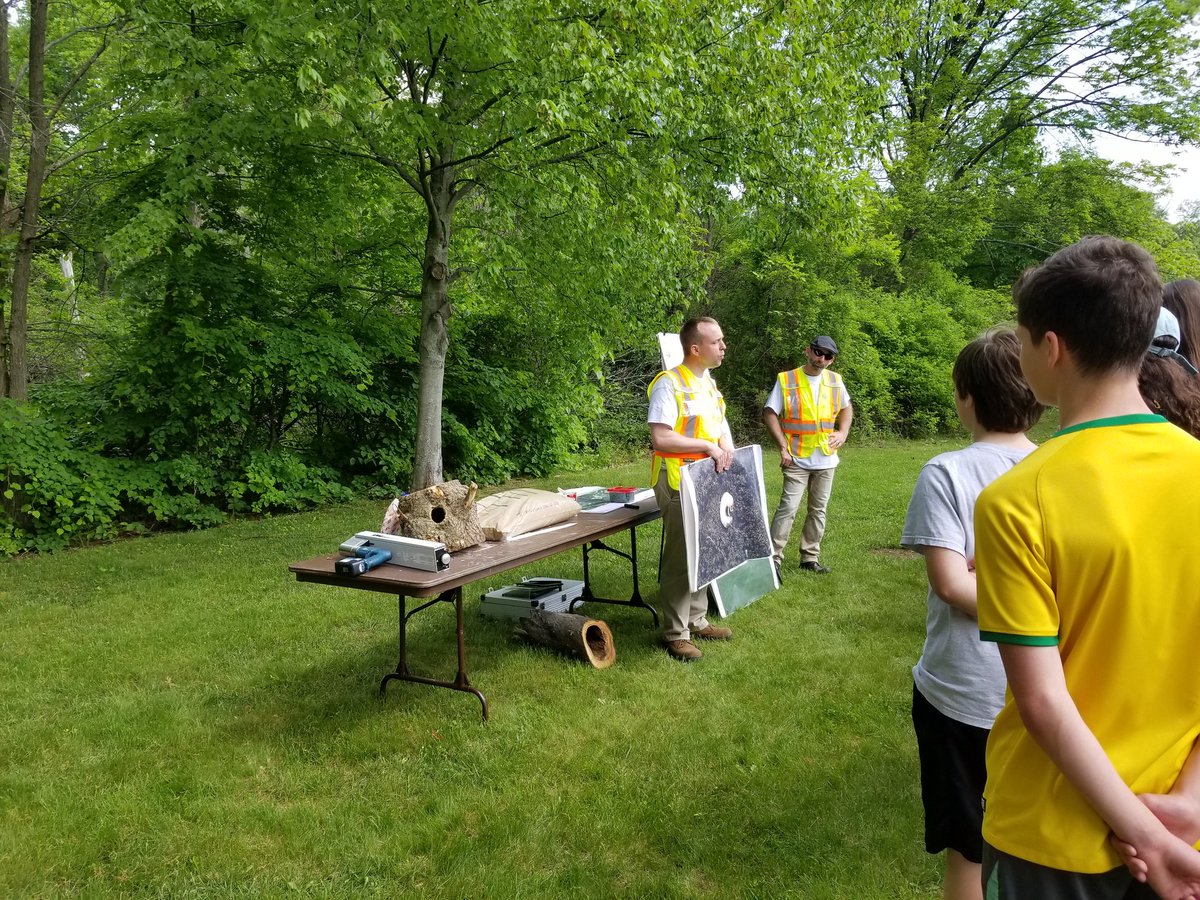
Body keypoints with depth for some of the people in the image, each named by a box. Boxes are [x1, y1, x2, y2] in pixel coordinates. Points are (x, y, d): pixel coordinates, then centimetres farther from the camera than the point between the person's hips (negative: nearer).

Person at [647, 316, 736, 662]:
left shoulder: (708, 382, 12)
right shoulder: (669, 383, -16)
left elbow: (720, 425, 19)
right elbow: (660, 439, -24)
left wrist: (726, 447, -2)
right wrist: (708, 446, -21)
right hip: (678, 482, -9)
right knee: (680, 558, -3)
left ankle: (697, 620, 29)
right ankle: (675, 633, 7)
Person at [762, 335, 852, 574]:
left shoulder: (835, 380, 5)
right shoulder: (786, 380, -8)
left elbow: (846, 408, 20)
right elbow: (769, 414, -8)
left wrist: (843, 432, 2)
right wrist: (783, 447, -15)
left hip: (826, 459, 5)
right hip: (797, 460, -5)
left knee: (818, 510, 12)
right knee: (788, 508, -11)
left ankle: (810, 558, 23)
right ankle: (774, 559, -5)